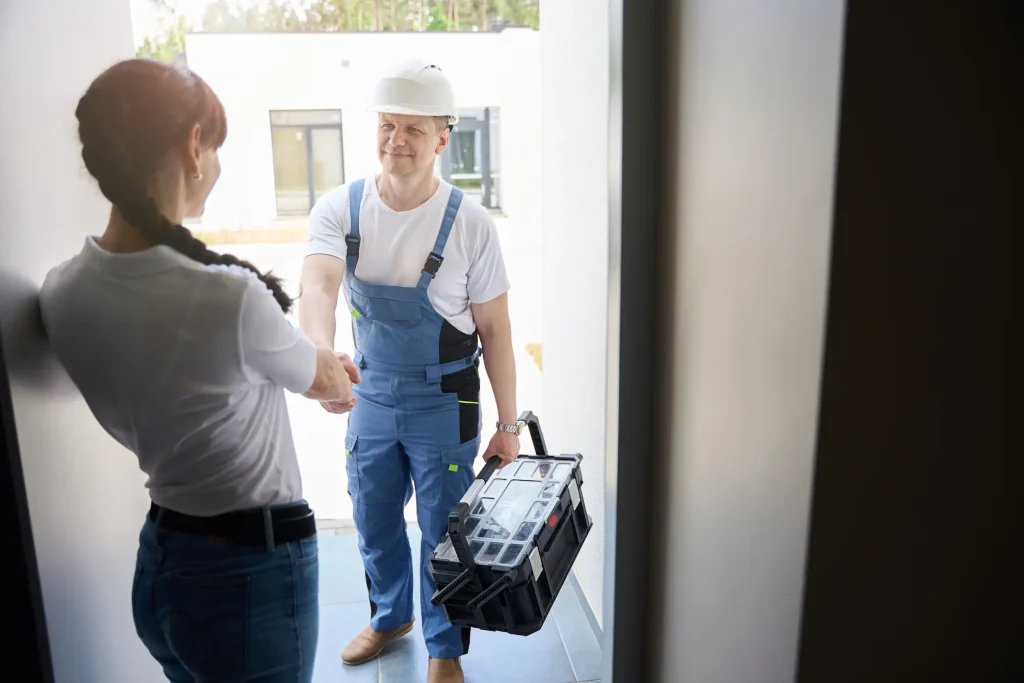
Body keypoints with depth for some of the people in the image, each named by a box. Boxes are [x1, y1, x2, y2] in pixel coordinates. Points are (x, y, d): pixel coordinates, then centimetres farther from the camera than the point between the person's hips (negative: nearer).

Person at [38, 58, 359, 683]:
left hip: (156, 568, 7)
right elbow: (320, 379, -8)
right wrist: (349, 382, 17)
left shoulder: (63, 295, -6)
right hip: (250, 578, -6)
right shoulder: (227, 296, -29)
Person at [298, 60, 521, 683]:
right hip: (371, 395, 4)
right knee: (374, 523, 21)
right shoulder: (339, 209, -9)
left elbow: (495, 329, -10)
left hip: (444, 403, -3)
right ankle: (390, 616, 49)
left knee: (442, 534, 10)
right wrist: (321, 353, -49)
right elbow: (318, 283, -28)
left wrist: (508, 424, -8)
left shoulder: (471, 223, -16)